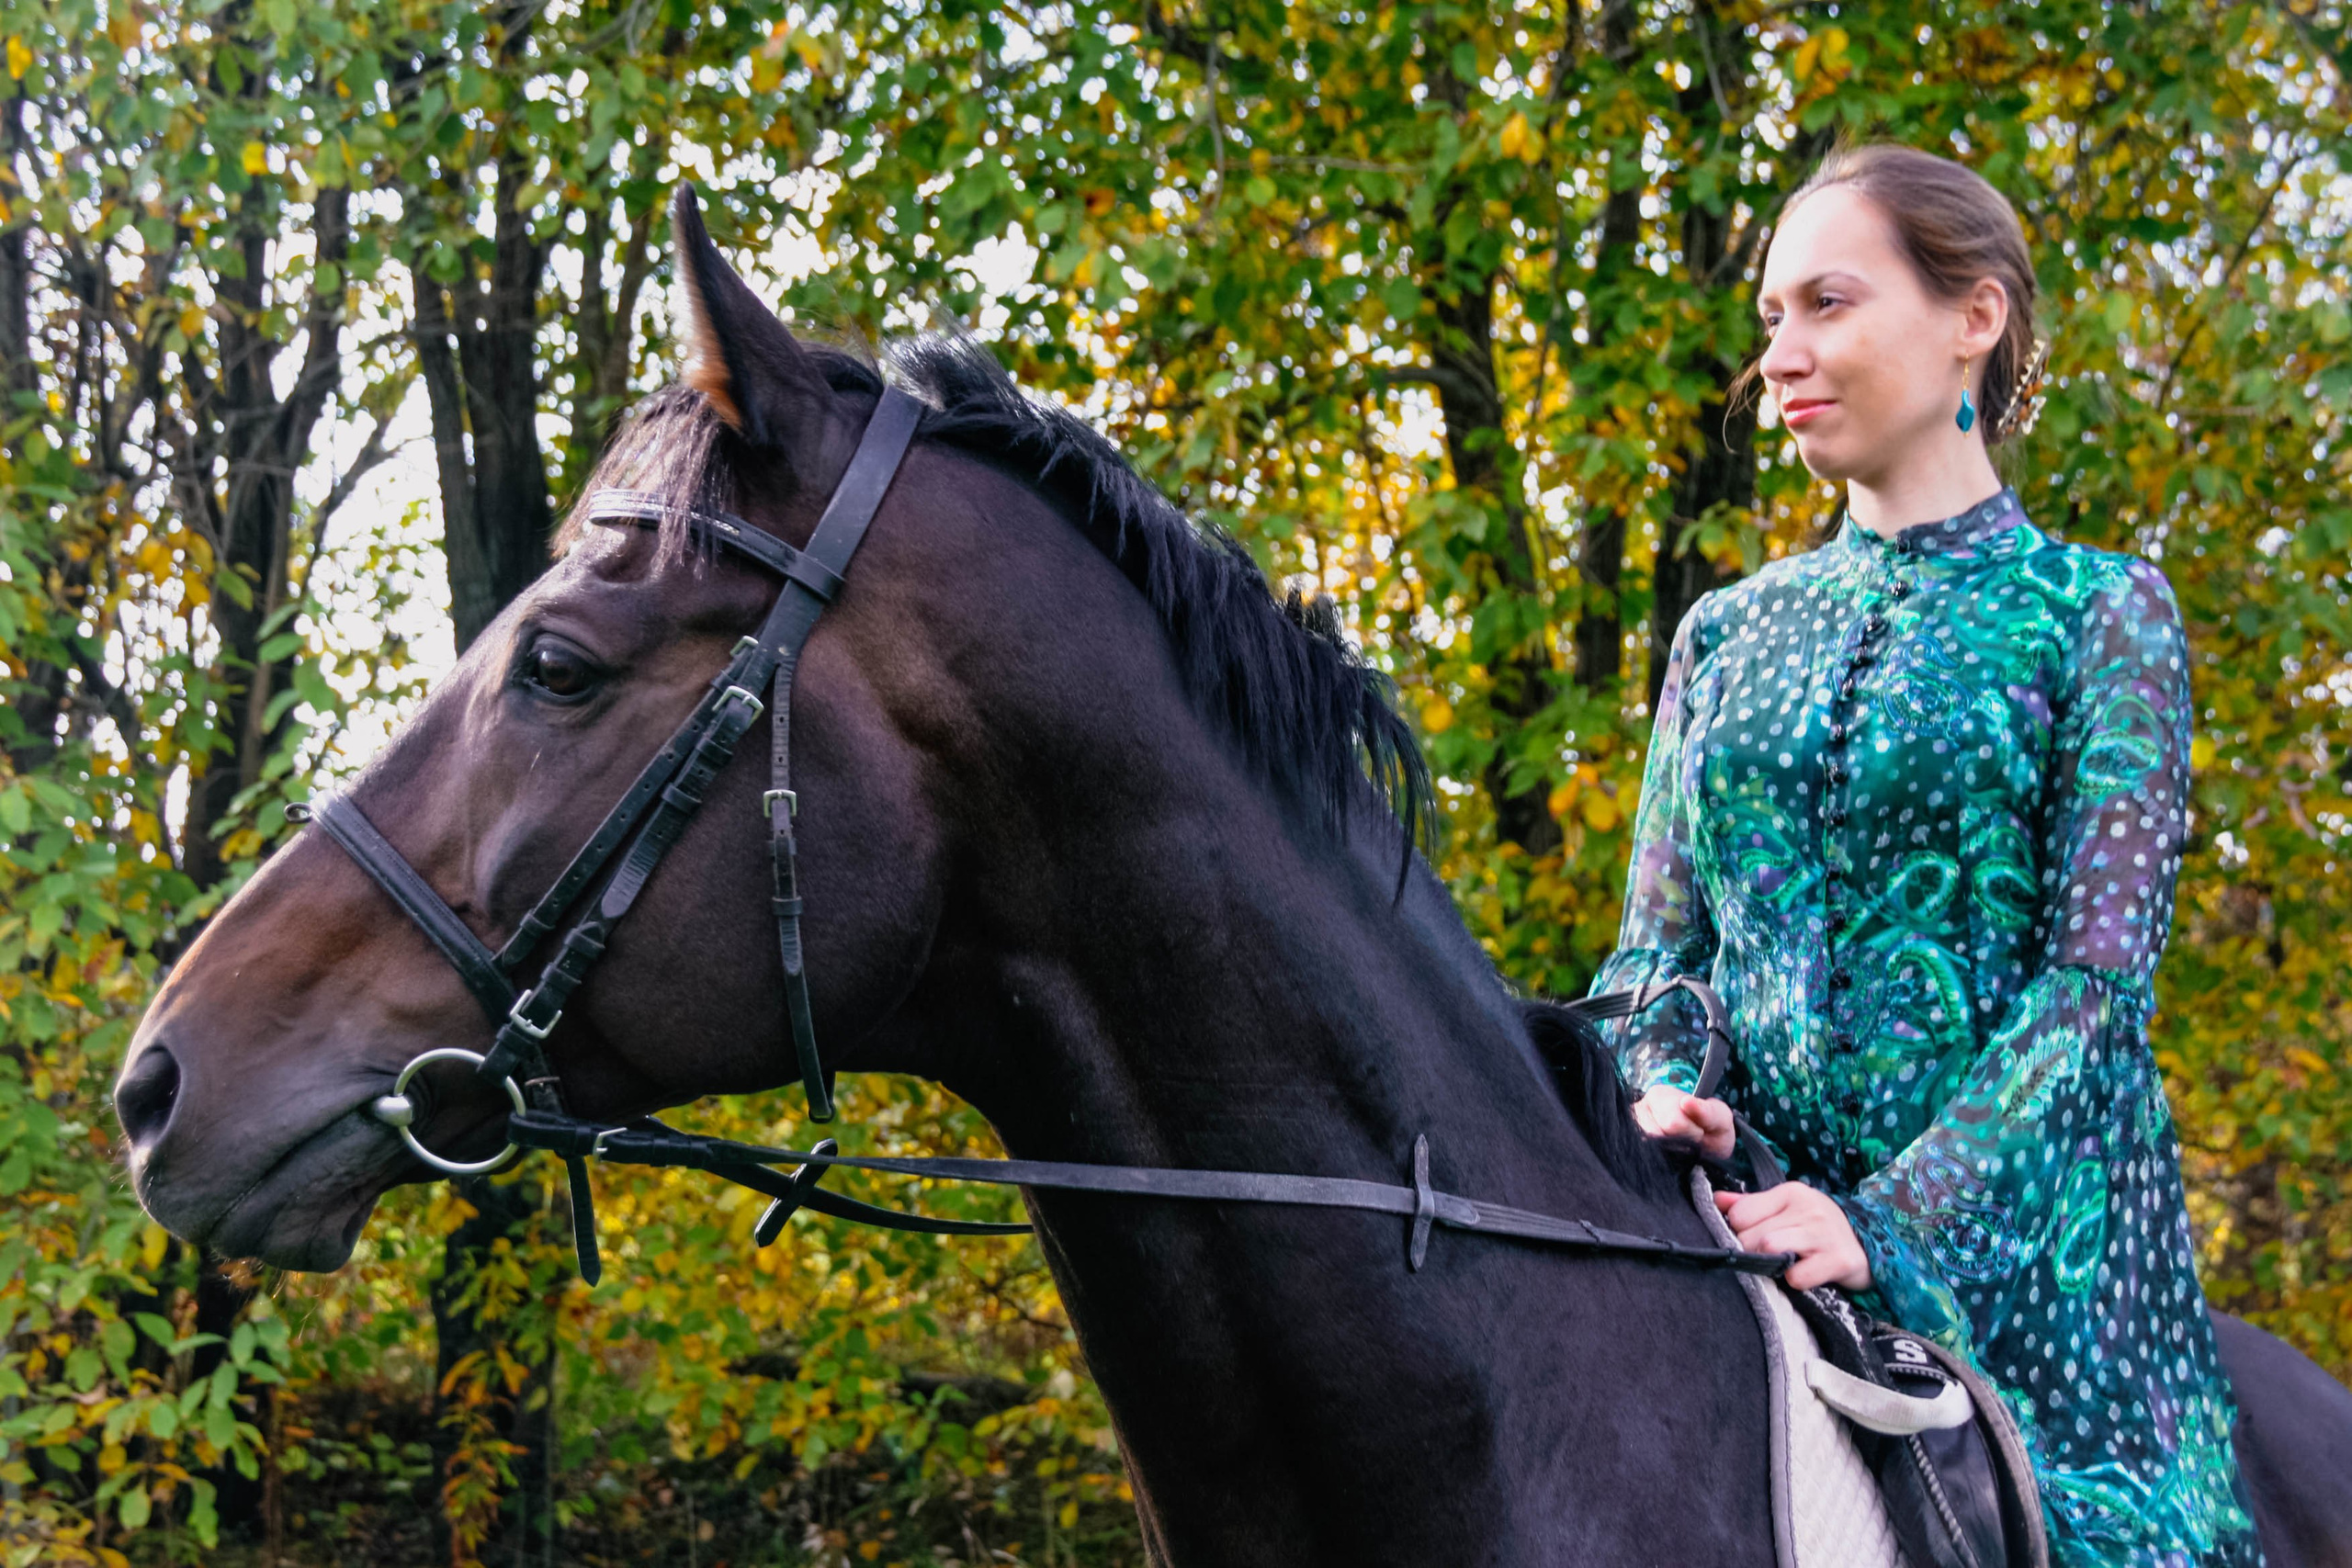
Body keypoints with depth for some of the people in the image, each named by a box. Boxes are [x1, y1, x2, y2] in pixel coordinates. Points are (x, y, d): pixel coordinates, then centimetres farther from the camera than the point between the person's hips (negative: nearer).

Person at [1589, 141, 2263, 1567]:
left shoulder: (2100, 612, 2)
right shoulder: (1728, 633, 16)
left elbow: (2094, 980, -8)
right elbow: (1659, 940, 13)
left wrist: (1888, 1223, -19)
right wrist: (1663, 1088, -11)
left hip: (2013, 1213, -3)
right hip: (1755, 1220, 3)